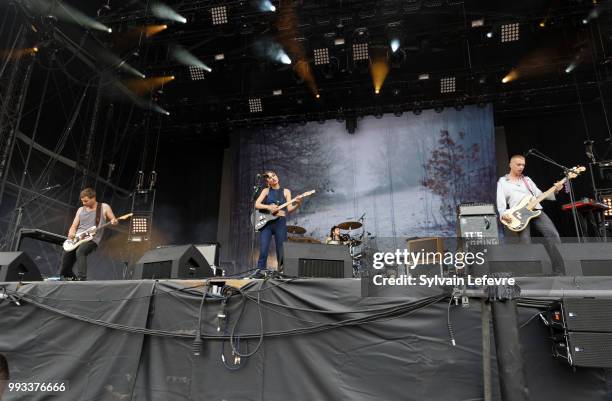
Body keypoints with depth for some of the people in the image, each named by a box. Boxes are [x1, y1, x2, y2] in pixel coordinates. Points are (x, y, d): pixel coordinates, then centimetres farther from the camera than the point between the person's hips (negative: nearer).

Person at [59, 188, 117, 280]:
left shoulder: (104, 207, 4)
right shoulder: (81, 210, 16)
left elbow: (114, 221, 8)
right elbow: (73, 227, 16)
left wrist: (113, 221, -18)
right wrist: (71, 233, -7)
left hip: (92, 239, -4)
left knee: (80, 252, -33)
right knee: (66, 253, -21)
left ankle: (81, 279, -29)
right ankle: (71, 276, 1)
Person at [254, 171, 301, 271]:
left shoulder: (286, 191, 10)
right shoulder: (266, 191, 12)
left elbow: (289, 209, 3)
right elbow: (257, 204, 2)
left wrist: (297, 204, -16)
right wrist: (268, 207, -14)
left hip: (280, 222, 0)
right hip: (266, 222, 0)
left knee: (281, 251, -1)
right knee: (263, 251, -5)